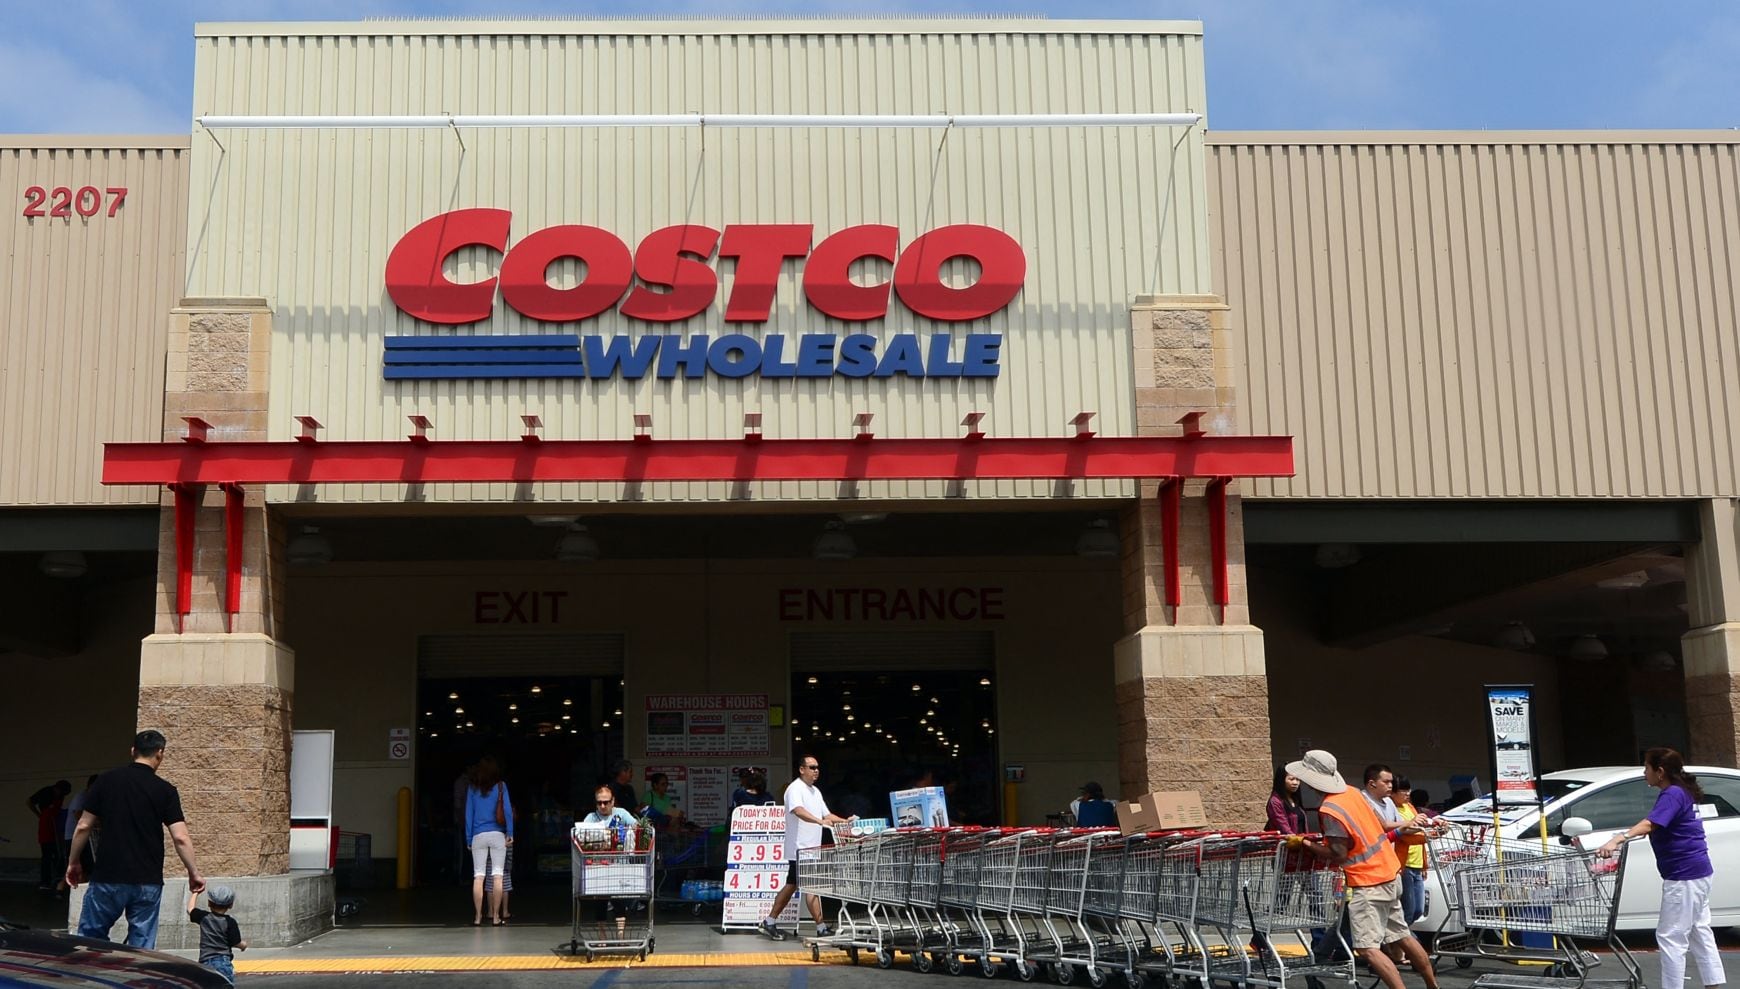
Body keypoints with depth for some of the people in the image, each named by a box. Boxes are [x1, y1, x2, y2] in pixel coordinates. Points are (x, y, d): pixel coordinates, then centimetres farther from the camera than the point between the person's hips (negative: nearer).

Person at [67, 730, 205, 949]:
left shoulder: (107, 781, 1)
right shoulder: (165, 790, -3)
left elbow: (83, 827, 3)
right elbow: (181, 838, -8)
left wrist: (73, 862, 17)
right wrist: (194, 873, 2)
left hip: (108, 877, 0)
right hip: (148, 882, 0)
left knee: (90, 936, 13)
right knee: (142, 945, 6)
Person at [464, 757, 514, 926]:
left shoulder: (473, 789, 6)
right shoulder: (500, 786, 2)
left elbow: (468, 814, 6)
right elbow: (507, 810, -3)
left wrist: (468, 839, 9)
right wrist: (510, 833, 2)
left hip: (478, 836, 1)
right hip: (497, 834, -1)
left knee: (478, 876, 2)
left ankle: (477, 917, -1)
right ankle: (496, 916, 0)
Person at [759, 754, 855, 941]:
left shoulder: (815, 791, 18)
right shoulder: (795, 789, -12)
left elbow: (826, 814, 21)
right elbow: (798, 811, -29)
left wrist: (844, 821, 6)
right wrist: (820, 821, -42)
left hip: (812, 848, 9)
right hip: (800, 847, -9)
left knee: (791, 885, 13)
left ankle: (770, 922, 19)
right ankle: (821, 927, -7)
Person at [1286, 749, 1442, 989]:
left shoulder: (1330, 810, -20)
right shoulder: (1354, 792, 4)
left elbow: (1339, 855, -19)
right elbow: (1380, 826, 12)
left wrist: (1307, 844, -9)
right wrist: (1400, 829, 29)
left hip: (1368, 883, -9)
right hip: (1388, 873, 9)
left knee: (1367, 947, -10)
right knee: (1402, 937, 19)